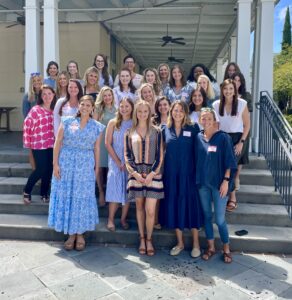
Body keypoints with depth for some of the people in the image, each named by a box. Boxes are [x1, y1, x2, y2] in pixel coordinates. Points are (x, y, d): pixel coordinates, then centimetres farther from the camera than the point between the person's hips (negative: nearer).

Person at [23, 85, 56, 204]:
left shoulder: (54, 110, 8)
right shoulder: (35, 109, -7)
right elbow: (27, 125, -6)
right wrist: (28, 142, -4)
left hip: (51, 144, 5)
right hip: (38, 144, -4)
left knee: (49, 169, 5)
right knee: (40, 169, -5)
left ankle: (44, 193, 22)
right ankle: (27, 191, 18)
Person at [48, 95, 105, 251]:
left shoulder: (97, 127, 5)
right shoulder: (67, 121, 2)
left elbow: (96, 149, 6)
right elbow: (58, 143, 0)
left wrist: (96, 168, 3)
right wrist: (56, 164, -7)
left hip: (86, 165, 0)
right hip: (66, 163, 0)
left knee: (82, 198, 4)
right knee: (66, 196, 4)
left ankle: (80, 234, 18)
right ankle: (71, 234, 17)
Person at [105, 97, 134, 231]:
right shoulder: (113, 123, 2)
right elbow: (107, 144, -2)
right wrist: (118, 162, -8)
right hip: (115, 161, -1)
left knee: (128, 190, 5)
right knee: (115, 189, -2)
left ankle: (123, 219, 16)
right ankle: (111, 219, 8)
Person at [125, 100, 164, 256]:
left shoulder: (156, 132, 4)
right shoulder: (129, 133, 8)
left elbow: (159, 156, 1)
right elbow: (127, 155, 5)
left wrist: (151, 174, -10)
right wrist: (135, 173, -8)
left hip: (152, 174, -1)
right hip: (136, 174, 2)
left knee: (150, 211, -5)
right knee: (139, 207, 9)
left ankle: (149, 240, 14)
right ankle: (142, 239, 22)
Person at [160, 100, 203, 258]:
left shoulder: (193, 129, -2)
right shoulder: (166, 130, 5)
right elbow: (163, 151, 11)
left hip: (188, 173, -2)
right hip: (171, 173, 3)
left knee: (190, 205, 1)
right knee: (173, 205, 6)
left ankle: (196, 243, 15)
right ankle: (180, 242, 21)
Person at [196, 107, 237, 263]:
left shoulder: (223, 137, -6)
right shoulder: (198, 137, 4)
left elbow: (229, 161, -6)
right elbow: (196, 159, 8)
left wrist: (226, 181, -11)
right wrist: (197, 179, 3)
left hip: (218, 183, -4)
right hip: (202, 183, 4)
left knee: (220, 219, 0)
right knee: (207, 216, 12)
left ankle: (226, 249, 19)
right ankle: (210, 247, 26)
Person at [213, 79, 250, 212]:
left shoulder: (242, 104, -5)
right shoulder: (216, 104, 1)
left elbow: (247, 125, -1)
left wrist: (241, 142, -8)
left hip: (237, 138, -2)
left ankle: (232, 198, 7)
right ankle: (229, 197, 16)